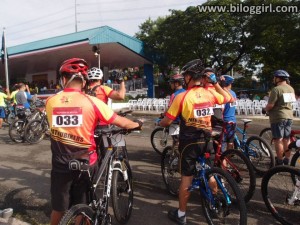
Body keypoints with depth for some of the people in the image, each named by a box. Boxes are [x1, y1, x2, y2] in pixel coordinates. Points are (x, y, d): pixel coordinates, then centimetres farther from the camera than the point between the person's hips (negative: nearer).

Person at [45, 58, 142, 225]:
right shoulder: (91, 101, -14)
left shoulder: (51, 102, -5)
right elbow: (121, 122, -8)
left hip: (61, 164, 2)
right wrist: (138, 124, 12)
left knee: (59, 208, 21)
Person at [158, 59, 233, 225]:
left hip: (189, 142, -4)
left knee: (186, 177, 6)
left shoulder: (182, 96, -17)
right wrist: (215, 83, 18)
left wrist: (159, 123, 8)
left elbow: (167, 121, -14)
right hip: (206, 140, 5)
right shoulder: (210, 93, -4)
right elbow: (228, 98, 17)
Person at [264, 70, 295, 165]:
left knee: (278, 140, 0)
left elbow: (270, 105, -20)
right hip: (289, 116, 8)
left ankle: (280, 161, 6)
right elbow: (289, 102, 17)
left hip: (278, 117, -8)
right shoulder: (291, 89, 10)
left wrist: (265, 109, -1)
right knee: (287, 139, 14)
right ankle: (287, 160, 23)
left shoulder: (276, 89, -16)